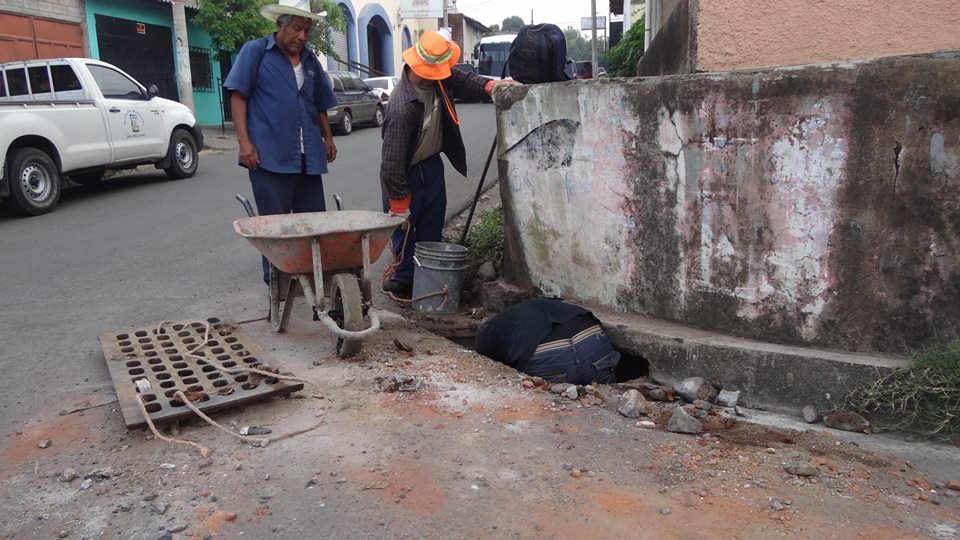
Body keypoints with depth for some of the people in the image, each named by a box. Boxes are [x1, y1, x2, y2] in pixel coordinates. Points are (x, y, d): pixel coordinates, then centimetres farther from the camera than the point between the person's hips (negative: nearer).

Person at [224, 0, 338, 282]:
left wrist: (328, 137, 17)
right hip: (270, 156, -5)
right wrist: (244, 142, -11)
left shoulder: (311, 61, 17)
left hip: (308, 157, 5)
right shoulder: (255, 52, 1)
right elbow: (238, 96, -3)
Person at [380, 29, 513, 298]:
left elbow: (462, 80, 9)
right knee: (405, 230, 4)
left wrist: (492, 86, -9)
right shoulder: (403, 108, -34)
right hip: (407, 173, -8)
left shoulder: (438, 79, -13)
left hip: (432, 164, 8)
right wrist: (399, 204, -21)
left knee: (432, 228, 14)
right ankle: (403, 282, 23)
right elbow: (392, 162, -29)